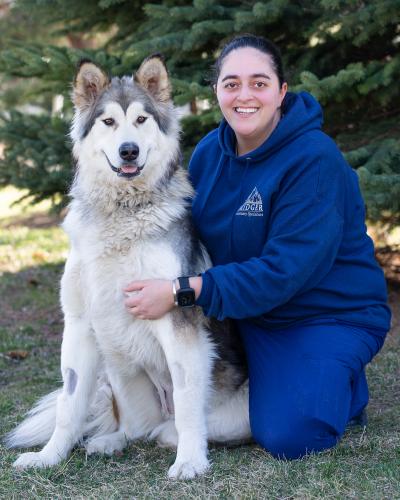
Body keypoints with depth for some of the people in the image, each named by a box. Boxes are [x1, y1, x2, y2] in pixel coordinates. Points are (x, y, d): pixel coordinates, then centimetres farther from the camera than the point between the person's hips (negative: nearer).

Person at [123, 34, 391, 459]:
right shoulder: (209, 151, -1)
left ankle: (347, 385, 10)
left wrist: (182, 292, -32)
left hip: (330, 314, -6)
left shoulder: (315, 159, -22)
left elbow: (286, 270, -28)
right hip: (250, 312, 6)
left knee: (287, 436, -22)